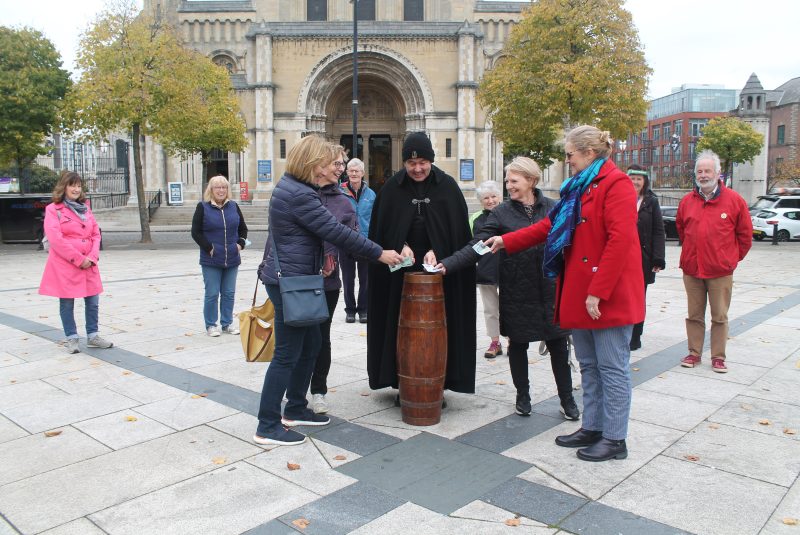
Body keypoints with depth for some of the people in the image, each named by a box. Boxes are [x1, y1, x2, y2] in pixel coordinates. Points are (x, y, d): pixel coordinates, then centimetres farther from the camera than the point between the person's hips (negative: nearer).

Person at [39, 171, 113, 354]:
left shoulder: (85, 207, 13)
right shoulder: (53, 209, -4)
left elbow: (96, 234, 11)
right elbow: (55, 239, -13)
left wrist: (92, 257, -4)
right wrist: (78, 259, -14)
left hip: (88, 263, 5)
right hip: (64, 265, -5)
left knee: (93, 302, 7)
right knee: (67, 303, 4)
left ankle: (93, 336, 19)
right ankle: (71, 339, 16)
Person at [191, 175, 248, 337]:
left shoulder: (233, 206, 8)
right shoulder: (202, 207, -3)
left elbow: (243, 228, 16)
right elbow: (196, 232, -4)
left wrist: (240, 243, 0)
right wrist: (208, 248, -12)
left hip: (232, 260, 4)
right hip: (211, 260, -3)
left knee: (229, 293, 10)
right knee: (212, 294, 2)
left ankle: (227, 323, 22)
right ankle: (211, 325, 14)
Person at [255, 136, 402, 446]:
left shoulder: (289, 187, 13)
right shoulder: (300, 194, -20)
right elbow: (336, 232, -20)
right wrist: (379, 254, -14)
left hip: (288, 278, 10)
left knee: (310, 345, 17)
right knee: (287, 354, -3)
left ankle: (296, 409, 29)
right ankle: (268, 427, 7)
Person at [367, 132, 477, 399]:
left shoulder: (447, 186, 1)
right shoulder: (392, 188, 3)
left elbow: (458, 228, 0)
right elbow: (381, 227, 5)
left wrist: (436, 251, -13)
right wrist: (401, 246, -11)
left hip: (438, 267, 0)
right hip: (401, 270, 1)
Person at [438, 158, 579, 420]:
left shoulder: (553, 208, 2)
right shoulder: (501, 213, -2)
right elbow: (476, 246, -10)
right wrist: (447, 265, -22)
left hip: (550, 290, 1)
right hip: (516, 292, 0)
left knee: (558, 345, 8)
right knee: (517, 344, 11)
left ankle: (567, 399, 25)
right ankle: (523, 396, 29)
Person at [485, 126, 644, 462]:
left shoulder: (616, 184, -12)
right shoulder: (578, 188, 17)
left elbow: (620, 240, -20)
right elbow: (550, 226, 20)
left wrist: (598, 292, -22)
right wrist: (506, 241, 16)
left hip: (608, 296, -9)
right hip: (578, 292, 9)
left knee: (612, 368, 1)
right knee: (588, 366, 16)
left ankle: (615, 440, 13)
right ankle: (592, 428, 28)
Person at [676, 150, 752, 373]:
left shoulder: (734, 200, -3)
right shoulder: (687, 201, 5)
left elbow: (745, 234, 4)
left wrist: (734, 257, 6)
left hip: (721, 271, -3)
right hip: (691, 269, 3)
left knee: (720, 316, 4)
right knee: (694, 315, 10)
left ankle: (718, 357, 13)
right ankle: (694, 353, 19)